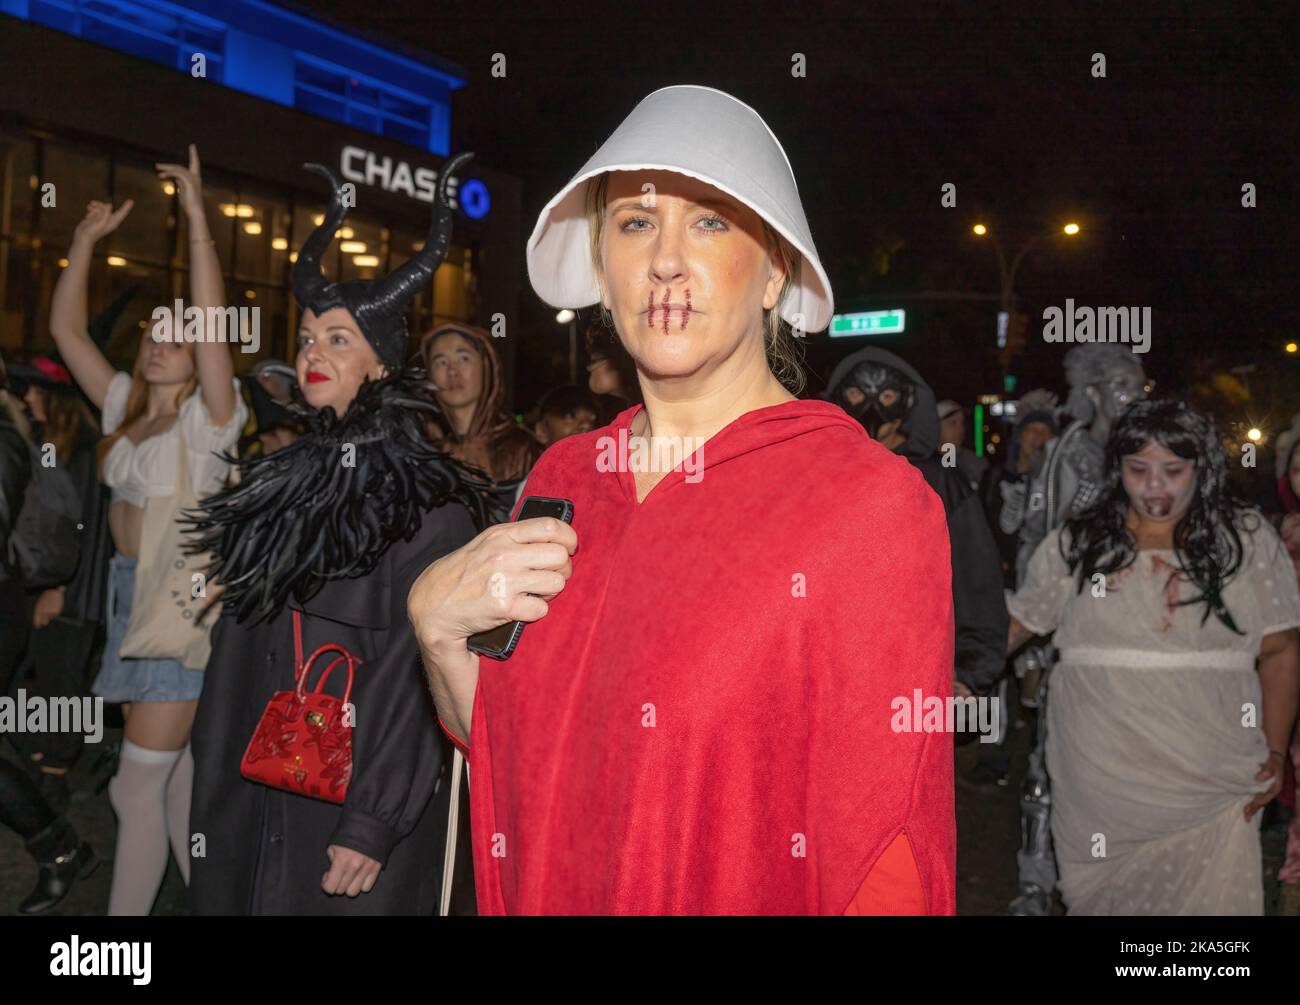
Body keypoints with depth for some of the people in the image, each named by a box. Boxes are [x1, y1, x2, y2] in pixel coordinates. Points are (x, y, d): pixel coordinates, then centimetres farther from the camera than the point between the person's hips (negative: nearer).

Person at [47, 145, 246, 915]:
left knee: (139, 787, -5)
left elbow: (212, 320, -18)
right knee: (175, 773, 12)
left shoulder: (207, 419, -5)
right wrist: (86, 242, 6)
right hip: (131, 595, 7)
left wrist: (198, 217, -20)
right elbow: (67, 331, 13)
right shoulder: (124, 410, 14)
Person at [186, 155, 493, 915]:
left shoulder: (425, 501, -10)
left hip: (361, 805, -5)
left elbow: (420, 672, -14)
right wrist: (212, 801, 11)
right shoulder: (278, 484, 8)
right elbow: (240, 652, 10)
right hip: (259, 801, 6)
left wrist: (373, 825, -17)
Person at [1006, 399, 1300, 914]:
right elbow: (1018, 622, 8)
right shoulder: (1075, 542, 1)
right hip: (1098, 779, 1)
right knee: (1100, 897, 10)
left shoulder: (1246, 539, 0)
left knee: (1210, 898, 1)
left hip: (1212, 780, -1)